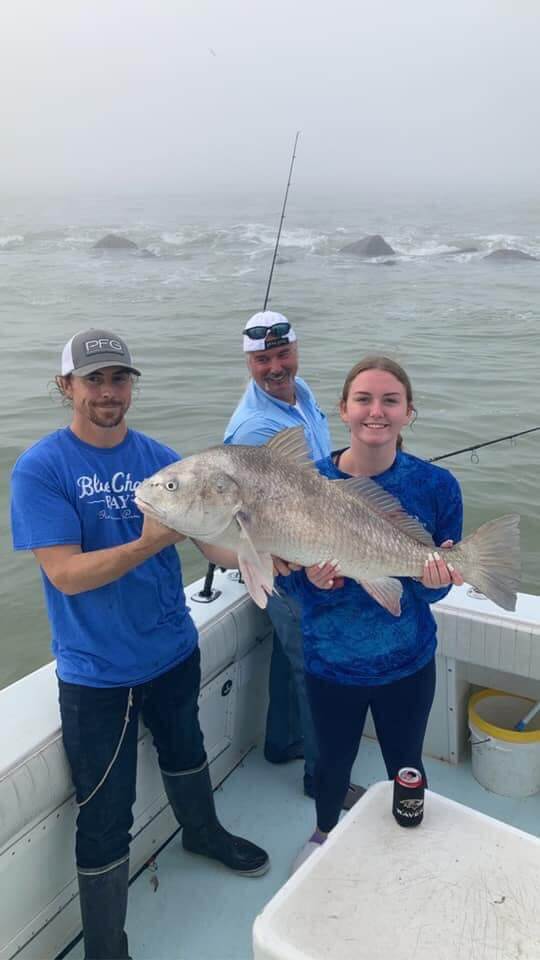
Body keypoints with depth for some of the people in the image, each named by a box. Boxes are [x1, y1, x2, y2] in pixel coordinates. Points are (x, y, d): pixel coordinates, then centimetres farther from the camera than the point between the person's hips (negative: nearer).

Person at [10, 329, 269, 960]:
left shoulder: (160, 459, -4)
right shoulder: (40, 469, -16)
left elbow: (218, 545, -6)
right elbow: (66, 574, -23)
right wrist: (150, 542, -36)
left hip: (174, 652, 5)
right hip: (96, 674, -4)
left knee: (185, 756, 29)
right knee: (105, 819, 6)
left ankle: (203, 833, 58)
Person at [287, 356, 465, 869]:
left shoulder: (436, 485, -15)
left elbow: (440, 582, -7)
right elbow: (294, 582, -11)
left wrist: (433, 581, -30)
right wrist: (313, 581, -33)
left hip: (407, 662, 0)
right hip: (330, 660, 0)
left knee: (405, 765, 22)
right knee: (333, 760, 23)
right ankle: (324, 835, 56)